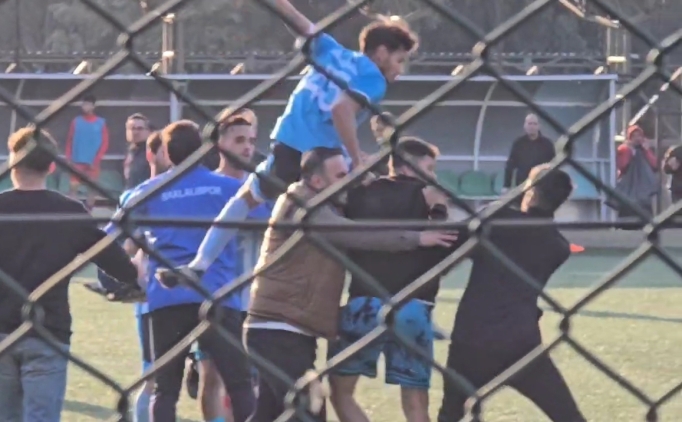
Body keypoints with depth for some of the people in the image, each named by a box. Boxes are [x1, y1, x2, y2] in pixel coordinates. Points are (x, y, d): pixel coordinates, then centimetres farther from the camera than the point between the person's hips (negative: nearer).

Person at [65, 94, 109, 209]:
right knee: (73, 187, -7)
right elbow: (70, 141, 5)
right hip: (77, 161, 0)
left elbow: (105, 143, 1)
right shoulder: (76, 122, 4)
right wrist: (69, 159, -4)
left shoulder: (101, 123, 1)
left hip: (92, 163, 0)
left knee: (91, 188, 3)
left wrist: (96, 159, -8)